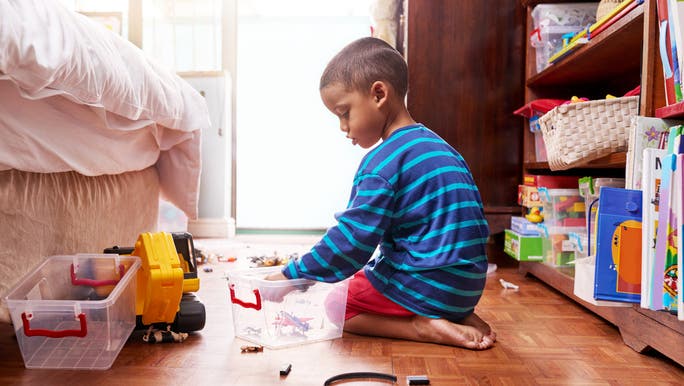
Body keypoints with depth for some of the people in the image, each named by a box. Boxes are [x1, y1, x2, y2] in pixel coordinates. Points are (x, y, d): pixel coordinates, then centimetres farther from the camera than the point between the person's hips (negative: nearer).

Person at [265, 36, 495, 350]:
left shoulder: (382, 163, -18)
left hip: (424, 286, -8)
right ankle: (460, 317, 9)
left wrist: (291, 276, -10)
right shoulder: (437, 146, 11)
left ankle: (422, 327, -9)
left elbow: (351, 241, -20)